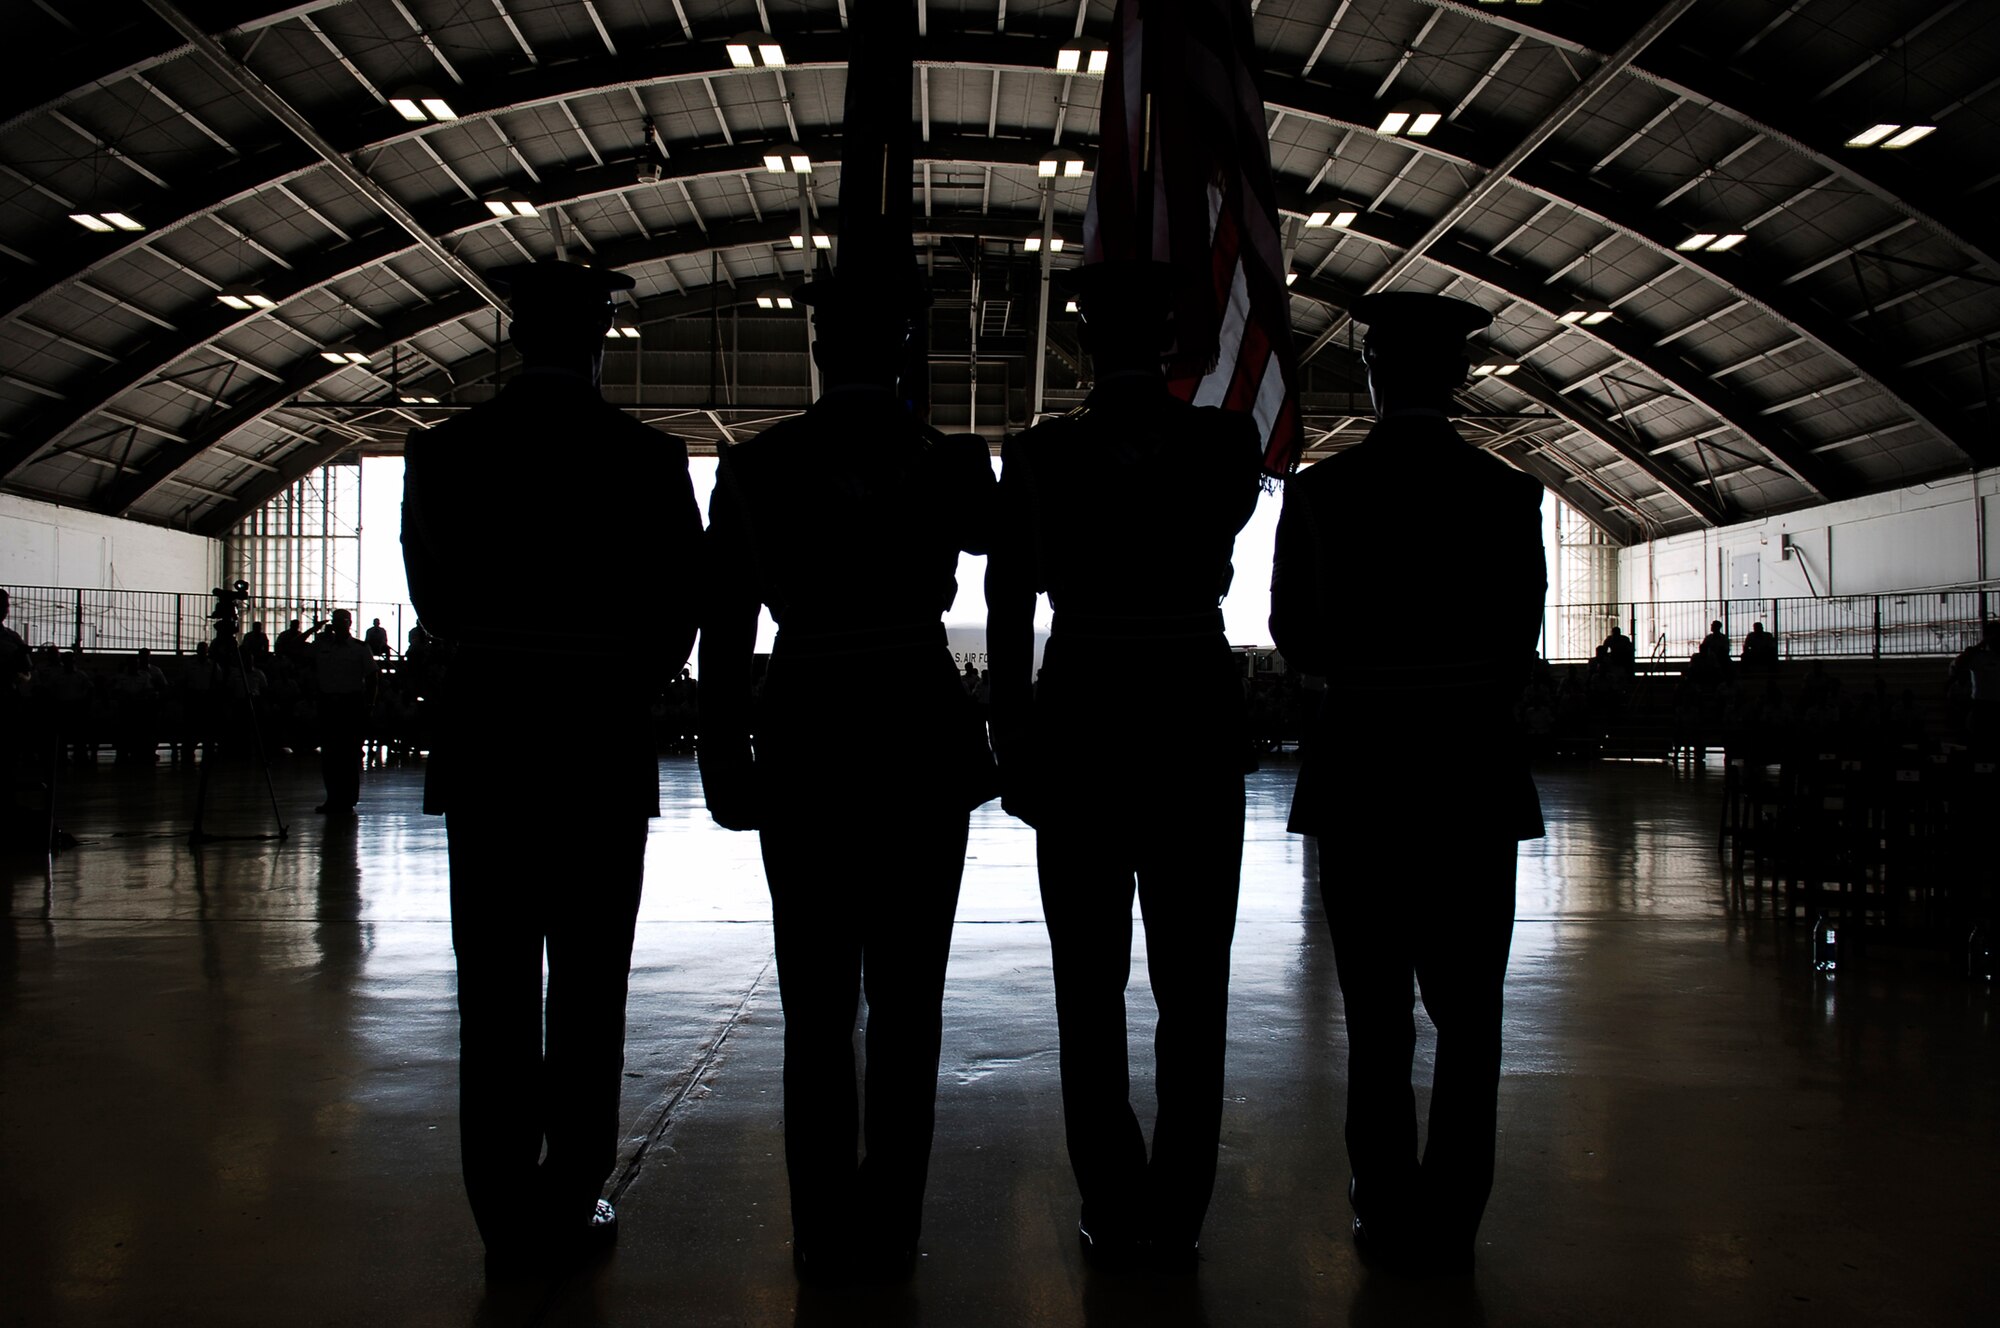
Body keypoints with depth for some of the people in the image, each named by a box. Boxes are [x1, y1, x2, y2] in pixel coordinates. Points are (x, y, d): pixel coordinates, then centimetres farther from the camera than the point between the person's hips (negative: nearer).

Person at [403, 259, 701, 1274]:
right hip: (602, 752, -1)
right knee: (588, 990, 6)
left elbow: (434, 614, 4)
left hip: (482, 746, 2)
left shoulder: (442, 453, 0)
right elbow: (678, 621, -1)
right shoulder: (648, 460, -5)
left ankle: (507, 1220, 12)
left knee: (495, 991, 7)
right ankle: (568, 1206, 11)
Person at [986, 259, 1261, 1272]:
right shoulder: (1227, 444, -3)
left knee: (1091, 989, 7)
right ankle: (1176, 1216, 11)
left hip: (1079, 723, 0)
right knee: (1192, 989, 7)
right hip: (1198, 721, 0)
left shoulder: (1038, 455, -3)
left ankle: (1114, 1215, 12)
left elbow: (1007, 617, -2)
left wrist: (1013, 748, 5)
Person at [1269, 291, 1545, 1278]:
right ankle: (1449, 1226, 11)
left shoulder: (1320, 490, -5)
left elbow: (1292, 633, 3)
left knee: (1377, 1017, 9)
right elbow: (1518, 647, 3)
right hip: (1476, 771, 0)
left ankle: (1390, 1220, 14)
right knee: (1467, 1018, 9)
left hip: (1360, 769, 0)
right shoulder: (1507, 494, -3)